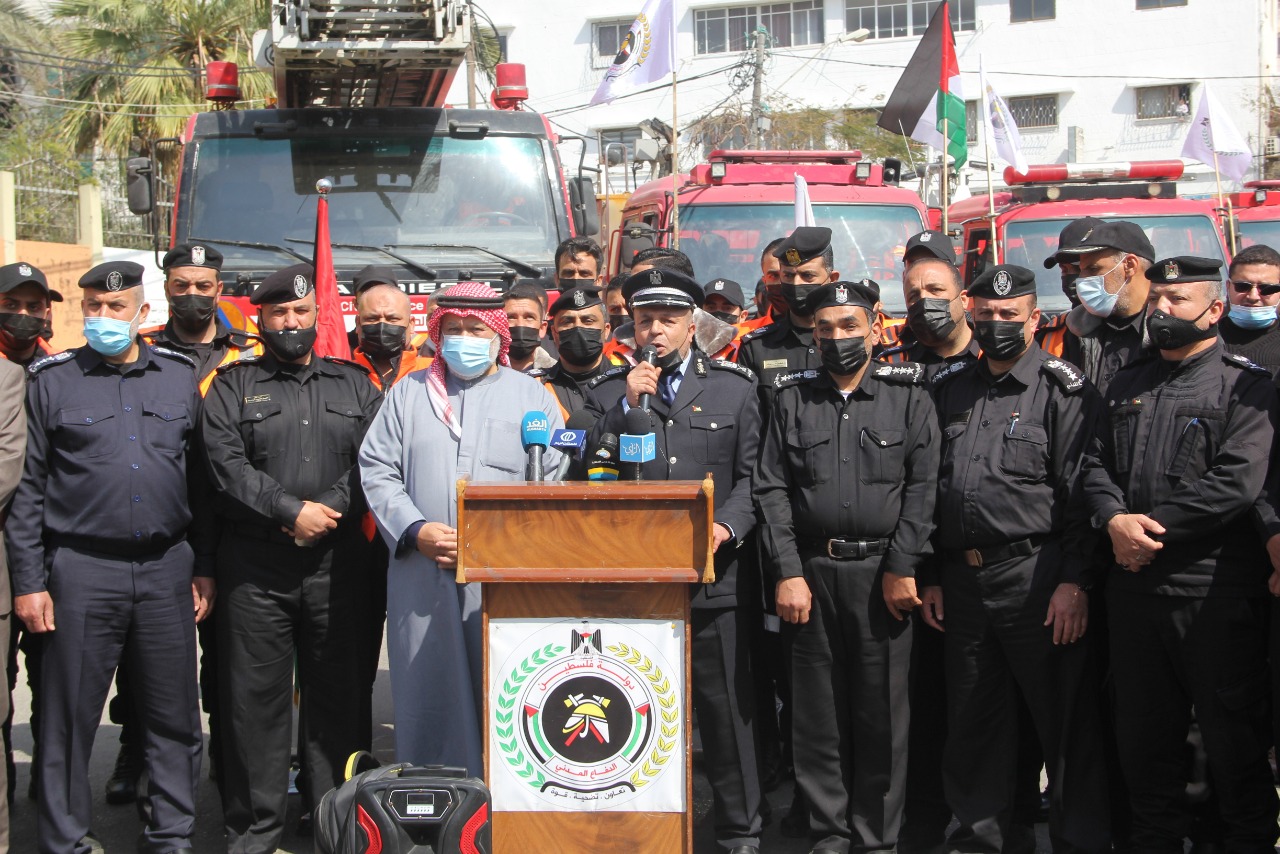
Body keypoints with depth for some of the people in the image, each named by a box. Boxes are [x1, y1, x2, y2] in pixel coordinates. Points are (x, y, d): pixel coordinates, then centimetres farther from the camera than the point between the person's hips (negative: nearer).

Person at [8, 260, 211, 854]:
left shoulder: (180, 375, 9)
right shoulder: (52, 380, 2)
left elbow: (200, 477, 11)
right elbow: (27, 488, 1)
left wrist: (204, 568, 8)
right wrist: (28, 582, -4)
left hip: (168, 569, 2)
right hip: (83, 570, -2)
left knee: (174, 715, 8)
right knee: (69, 716, 3)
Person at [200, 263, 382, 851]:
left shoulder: (353, 383, 13)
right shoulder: (233, 385, 8)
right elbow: (226, 463, -5)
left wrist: (332, 507, -12)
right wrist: (290, 510, -13)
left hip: (337, 562, 2)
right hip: (255, 565, -1)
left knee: (337, 691, 5)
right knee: (256, 697, 1)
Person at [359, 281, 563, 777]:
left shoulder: (533, 397, 11)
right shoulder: (408, 393, 15)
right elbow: (376, 470, 8)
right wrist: (415, 530, -8)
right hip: (424, 579, 2)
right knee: (427, 695, 3)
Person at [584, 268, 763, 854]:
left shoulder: (735, 387, 9)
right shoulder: (607, 392, 11)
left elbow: (752, 474, 6)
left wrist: (726, 525, -12)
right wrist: (627, 407, -8)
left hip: (714, 576, -1)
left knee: (726, 707, 4)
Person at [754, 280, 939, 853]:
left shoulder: (909, 398, 4)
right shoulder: (792, 401, 10)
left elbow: (923, 488, -2)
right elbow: (772, 489, 4)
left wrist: (901, 568, -9)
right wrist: (788, 572, -4)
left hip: (883, 573, -2)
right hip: (811, 571, 2)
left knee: (881, 712, 3)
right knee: (818, 712, 6)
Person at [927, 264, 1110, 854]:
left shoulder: (1064, 390, -4)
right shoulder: (951, 389, 13)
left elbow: (1080, 493, -10)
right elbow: (928, 488, 15)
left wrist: (1075, 582, -16)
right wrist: (932, 577, 11)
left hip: (1036, 576, -5)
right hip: (962, 579, 6)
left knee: (1065, 721, 2)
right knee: (972, 722, 13)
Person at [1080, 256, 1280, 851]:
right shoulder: (1127, 386, 16)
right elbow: (1095, 464, 10)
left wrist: (1154, 530, -15)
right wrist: (1115, 519, -10)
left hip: (1216, 592, -6)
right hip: (1133, 587, 6)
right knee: (1144, 735, 14)